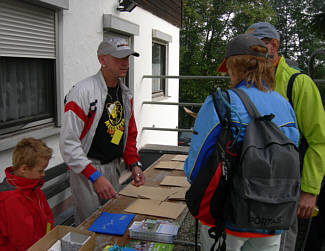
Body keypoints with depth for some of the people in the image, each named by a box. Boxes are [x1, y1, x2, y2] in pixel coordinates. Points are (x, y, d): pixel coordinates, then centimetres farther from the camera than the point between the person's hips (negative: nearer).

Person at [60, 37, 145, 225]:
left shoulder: (126, 94, 7)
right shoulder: (83, 91, -17)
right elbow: (68, 142, -19)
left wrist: (134, 164, 2)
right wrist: (95, 176, -23)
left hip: (113, 167, 7)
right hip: (86, 169, -7)